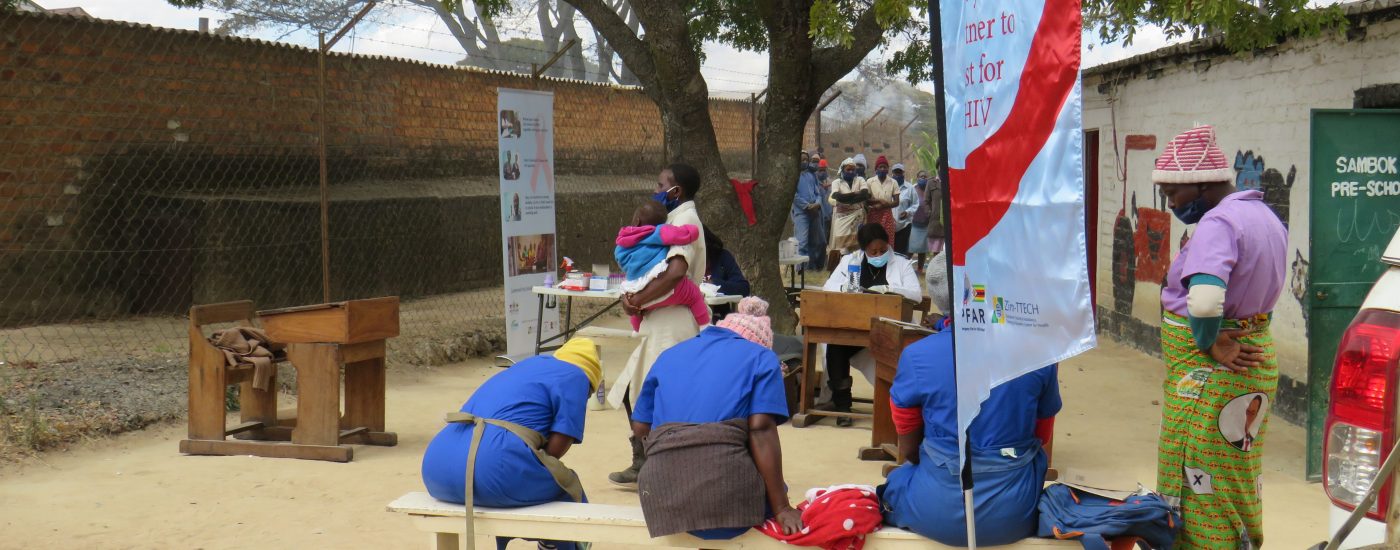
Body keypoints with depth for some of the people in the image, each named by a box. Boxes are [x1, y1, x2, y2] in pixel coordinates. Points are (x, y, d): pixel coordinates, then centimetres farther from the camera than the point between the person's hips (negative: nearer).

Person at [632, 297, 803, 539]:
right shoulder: (760, 357, 13)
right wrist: (781, 508, -4)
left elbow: (640, 427, 22)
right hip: (725, 482, -4)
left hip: (661, 490, 4)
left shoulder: (669, 355, 25)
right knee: (773, 490, 28)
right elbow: (761, 429, -2)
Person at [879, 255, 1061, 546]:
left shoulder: (917, 357, -10)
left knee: (894, 483, 31)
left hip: (941, 513, 1)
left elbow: (908, 450, 3)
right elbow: (1042, 436, 10)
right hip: (1017, 512, -1)